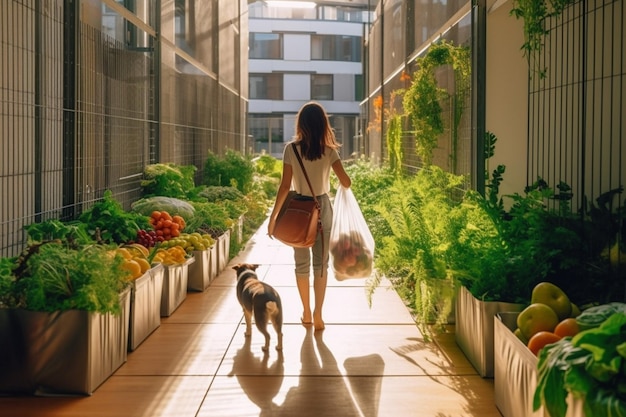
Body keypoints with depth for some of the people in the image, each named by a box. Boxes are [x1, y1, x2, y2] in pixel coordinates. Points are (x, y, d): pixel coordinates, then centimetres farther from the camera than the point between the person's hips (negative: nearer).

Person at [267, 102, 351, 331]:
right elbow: (346, 183, -10)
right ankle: (317, 314, 3)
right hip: (322, 209, 0)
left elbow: (285, 186, -10)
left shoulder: (291, 149, -9)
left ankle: (307, 312, 20)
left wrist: (273, 216, -3)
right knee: (320, 263, 7)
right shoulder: (329, 151, -6)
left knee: (301, 263, 12)